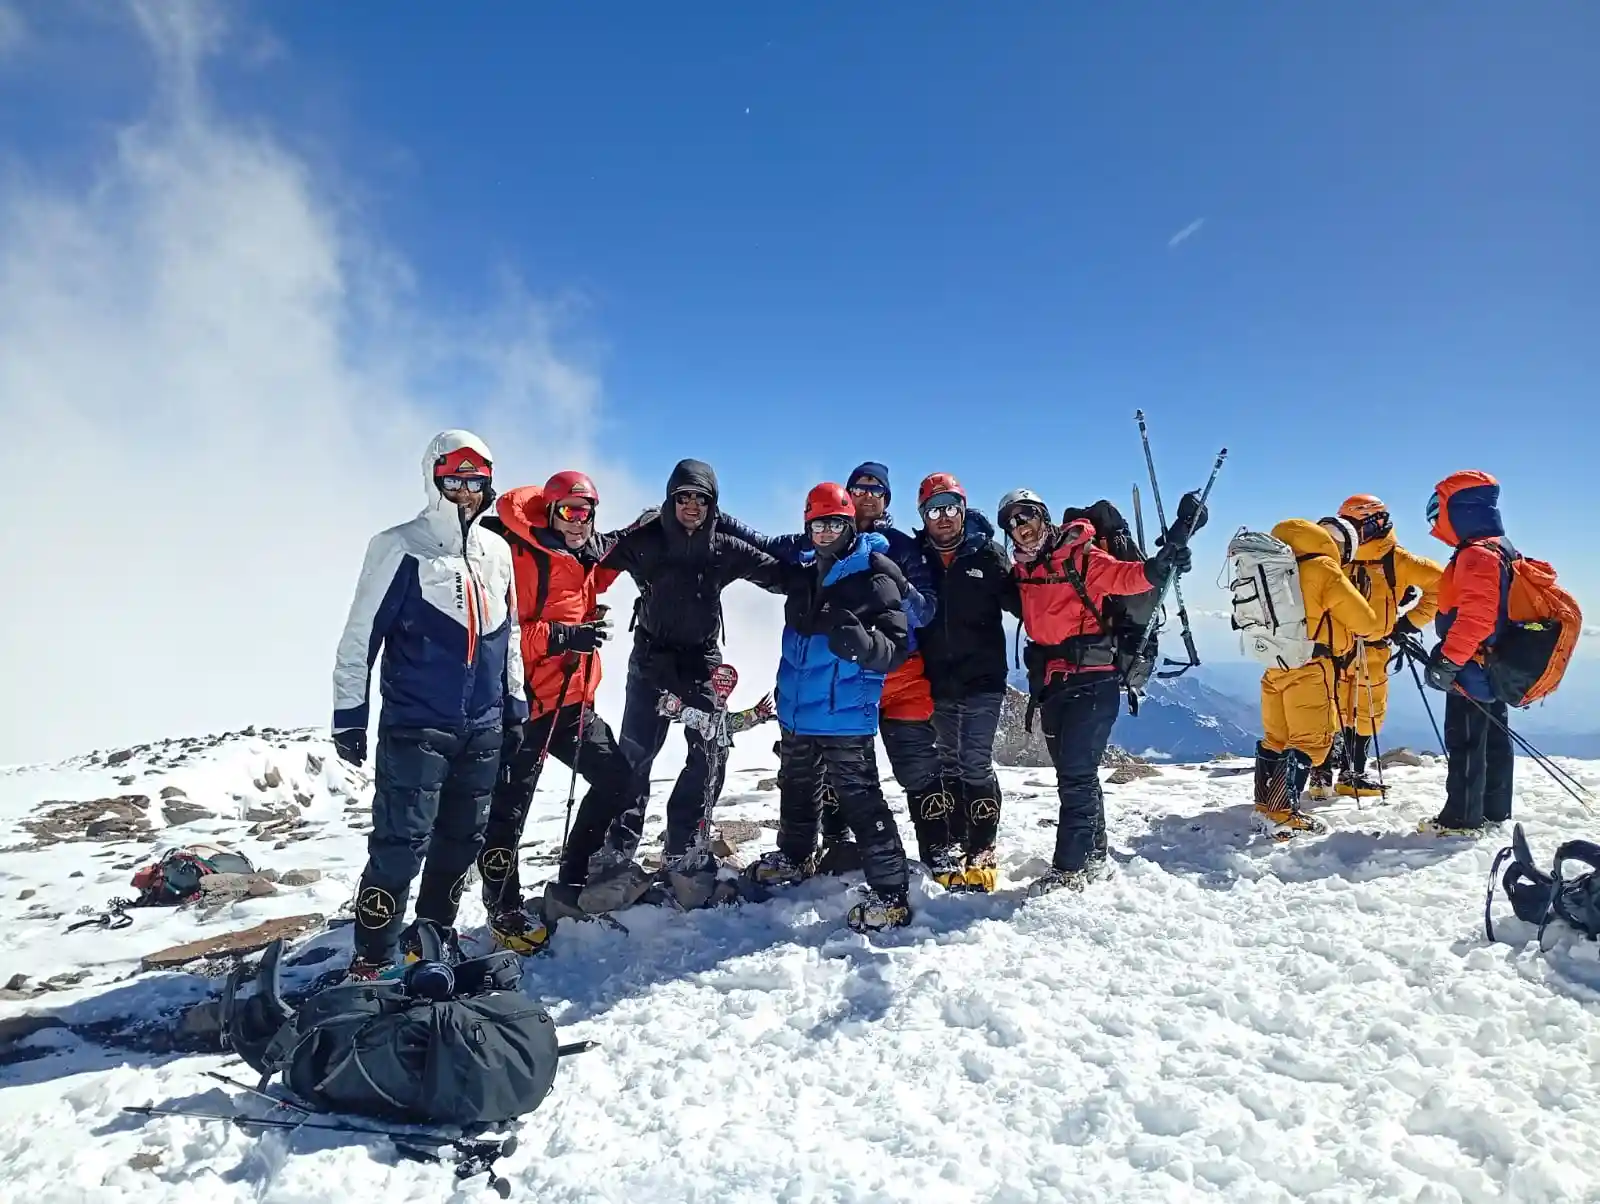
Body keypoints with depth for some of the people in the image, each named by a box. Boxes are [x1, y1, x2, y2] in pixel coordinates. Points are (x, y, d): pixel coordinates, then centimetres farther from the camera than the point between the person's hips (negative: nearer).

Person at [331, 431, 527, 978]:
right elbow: (361, 634, -6)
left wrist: (515, 706, 16)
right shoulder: (401, 548, -6)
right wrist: (349, 713, -7)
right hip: (416, 726, -5)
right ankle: (373, 957, 7)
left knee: (462, 839, 13)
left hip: (483, 728, 6)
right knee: (402, 842, -6)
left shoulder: (497, 551, 10)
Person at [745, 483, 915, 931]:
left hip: (845, 714, -7)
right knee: (797, 788, 25)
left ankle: (890, 892, 1)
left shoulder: (876, 578, -13)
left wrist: (859, 639, -37)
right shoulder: (802, 572, 5)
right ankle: (795, 856, 47)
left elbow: (895, 649, -18)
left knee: (860, 799, -9)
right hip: (797, 710, 8)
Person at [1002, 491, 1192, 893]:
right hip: (1051, 682, 7)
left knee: (1076, 774, -8)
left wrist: (1157, 567, -40)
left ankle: (1071, 868, 0)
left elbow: (1125, 576, -23)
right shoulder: (1021, 571, 10)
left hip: (1091, 679, -7)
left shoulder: (1080, 557, -9)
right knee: (1072, 772, 16)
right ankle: (1092, 856, 31)